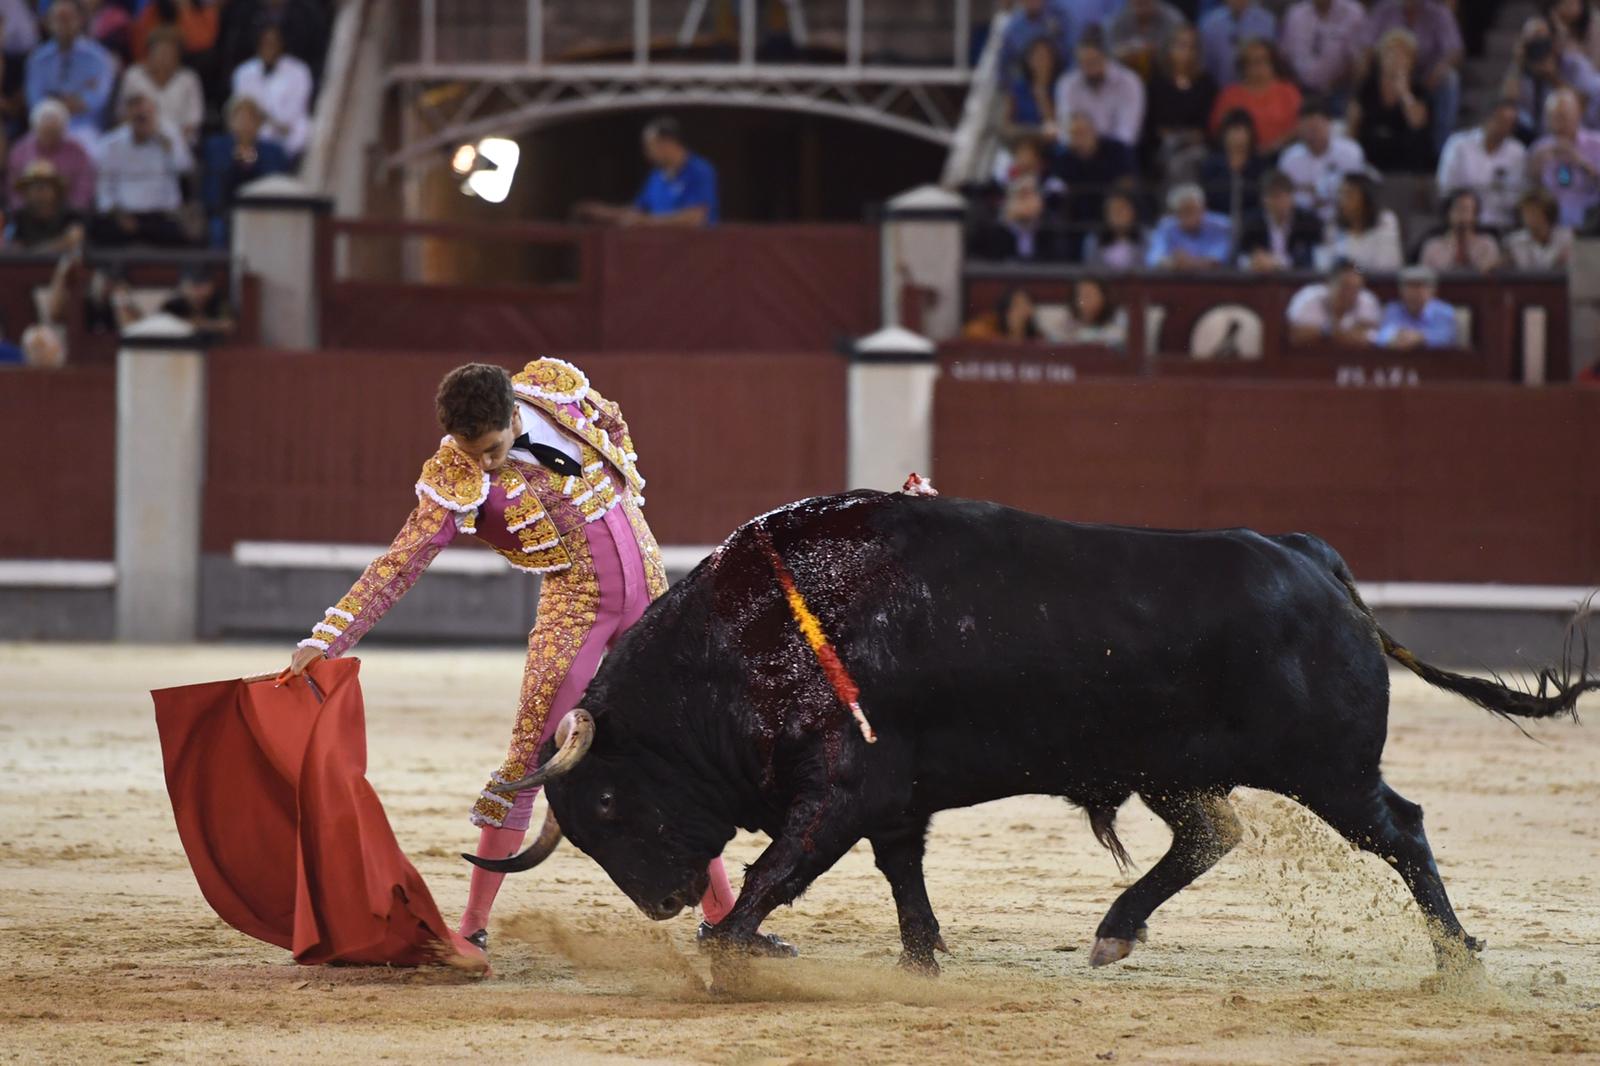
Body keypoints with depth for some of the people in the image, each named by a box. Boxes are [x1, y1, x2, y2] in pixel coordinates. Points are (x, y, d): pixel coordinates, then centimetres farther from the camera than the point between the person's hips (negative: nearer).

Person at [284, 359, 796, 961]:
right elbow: (399, 566, -22)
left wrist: (628, 499, 7)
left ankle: (722, 917, 18)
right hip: (576, 607, -4)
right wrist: (326, 640, -30)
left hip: (650, 590, 4)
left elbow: (613, 425, 14)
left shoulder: (558, 389, -9)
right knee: (527, 762, -12)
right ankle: (473, 928, -7)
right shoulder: (457, 482, -19)